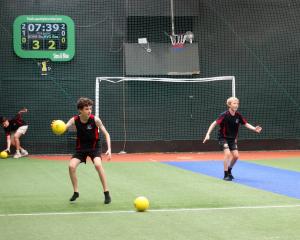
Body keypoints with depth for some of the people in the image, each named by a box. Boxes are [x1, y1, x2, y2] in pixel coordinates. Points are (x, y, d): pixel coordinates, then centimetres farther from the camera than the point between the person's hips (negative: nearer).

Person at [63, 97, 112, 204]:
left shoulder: (95, 120, -17)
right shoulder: (75, 120, -13)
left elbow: (106, 134, -11)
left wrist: (109, 149, -21)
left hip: (94, 147, -2)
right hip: (81, 148, 3)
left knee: (98, 165, -28)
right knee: (71, 166, -16)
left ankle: (106, 193, -16)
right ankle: (76, 192, 7)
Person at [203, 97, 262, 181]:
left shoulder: (238, 115, -9)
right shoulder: (225, 115, -23)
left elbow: (246, 124, 1)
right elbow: (214, 124, -24)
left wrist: (254, 129, -15)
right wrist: (208, 134, -33)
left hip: (232, 138, 5)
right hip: (223, 138, -5)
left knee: (235, 156, 2)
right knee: (227, 153, -22)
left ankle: (229, 171, 30)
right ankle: (226, 175, -10)